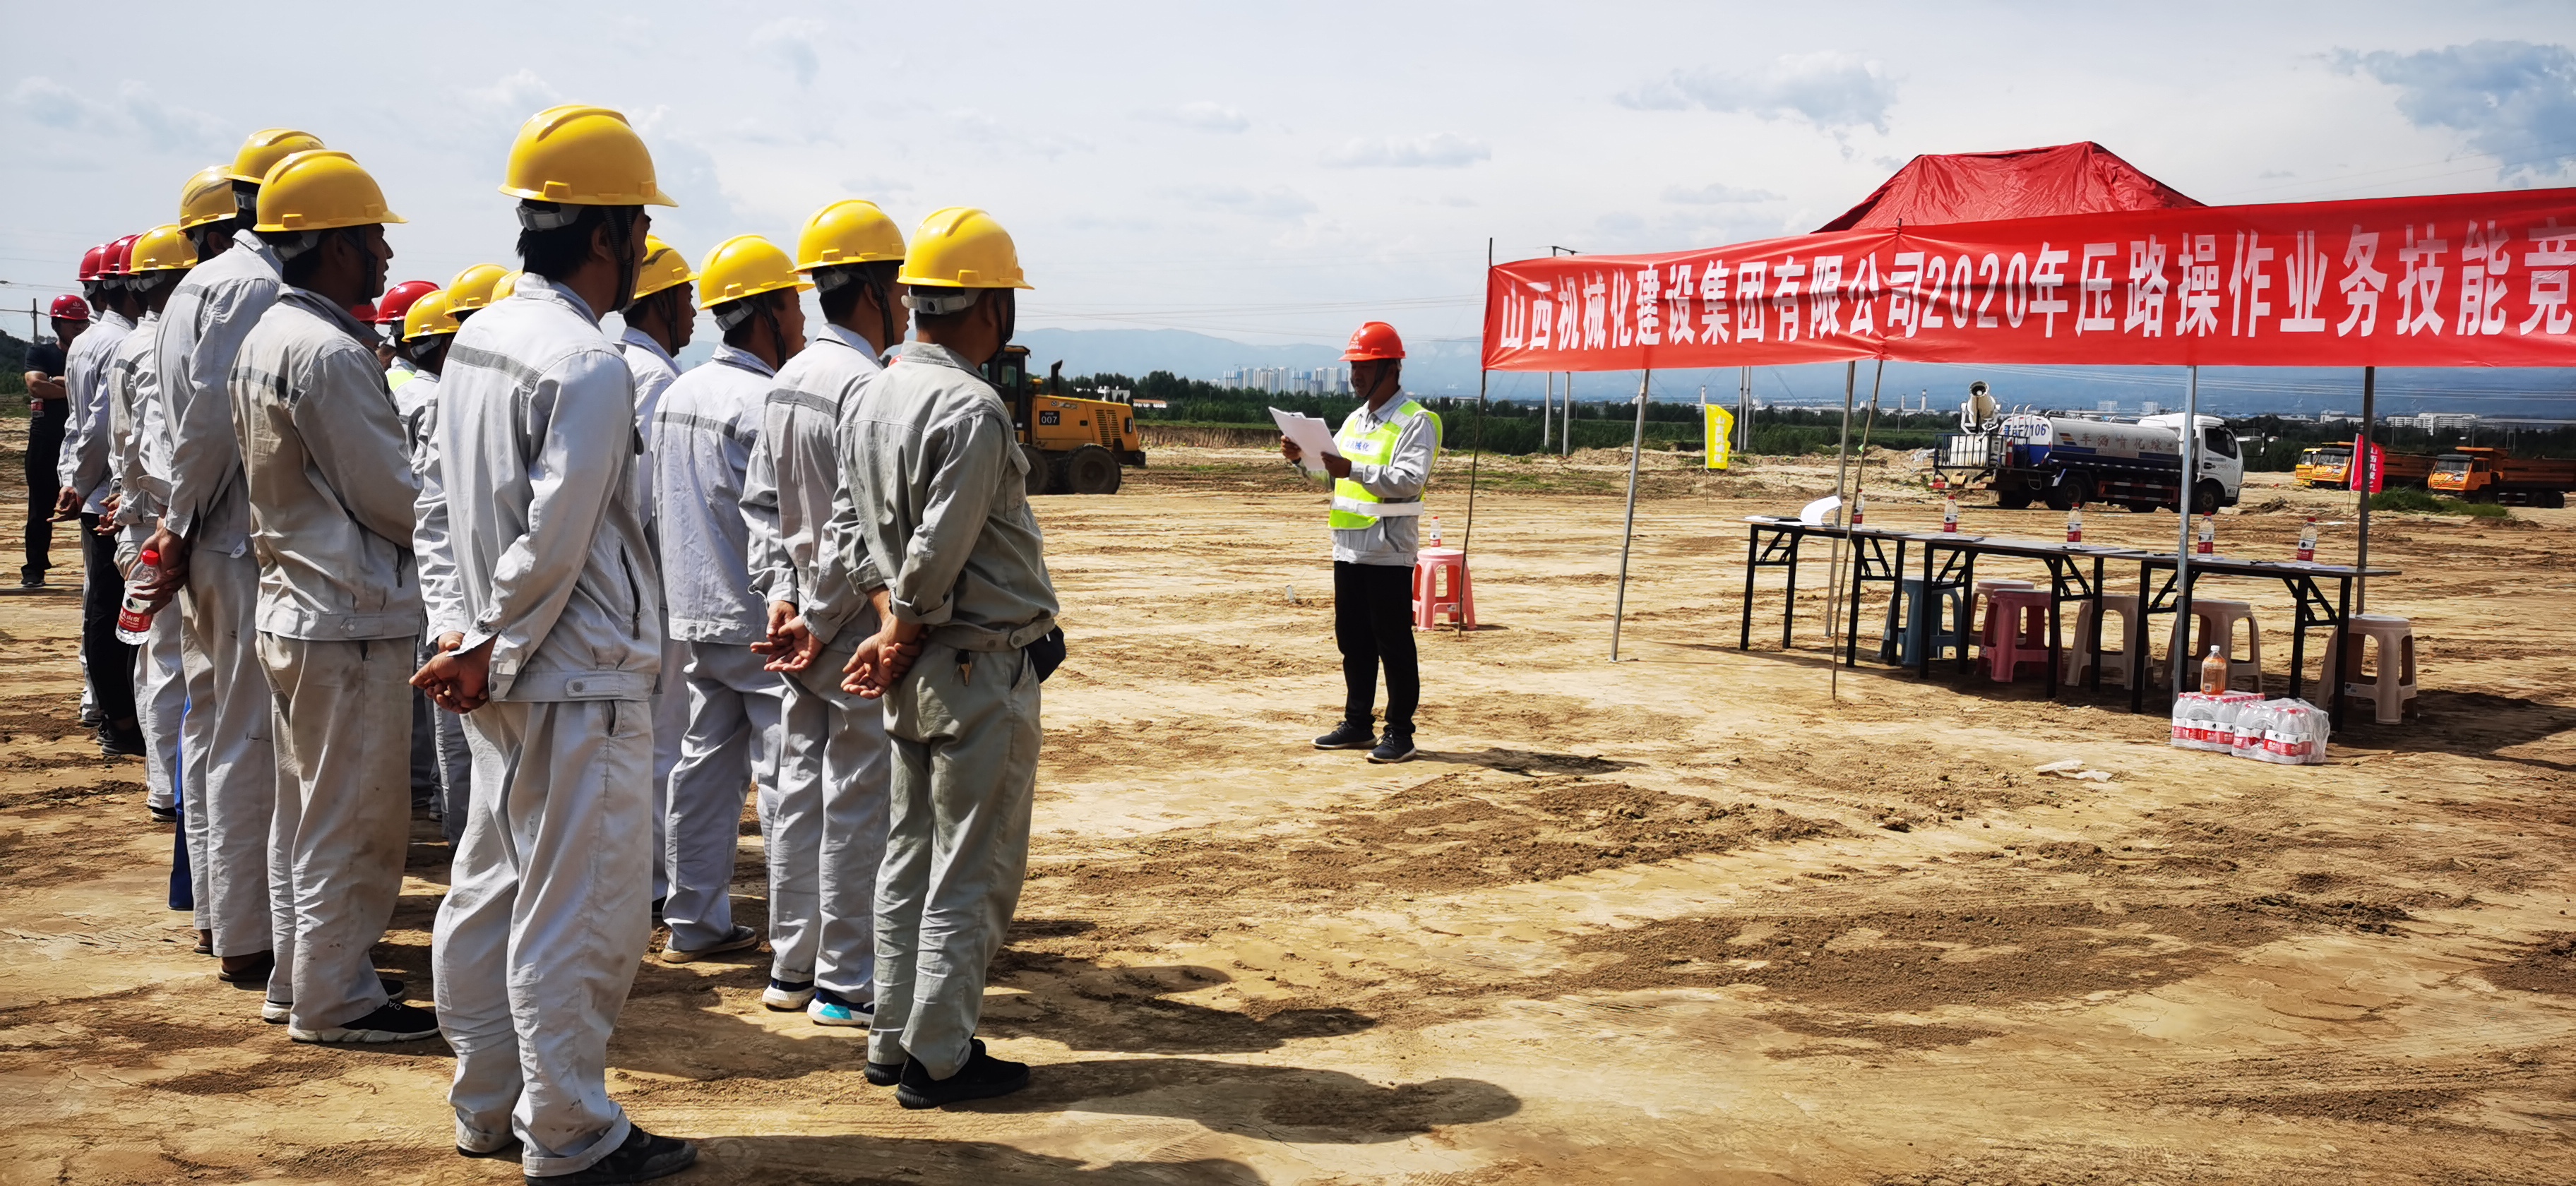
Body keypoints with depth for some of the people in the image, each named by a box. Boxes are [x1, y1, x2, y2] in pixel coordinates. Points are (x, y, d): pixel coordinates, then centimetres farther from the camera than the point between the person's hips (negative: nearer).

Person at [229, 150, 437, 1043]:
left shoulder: (265, 340, 11)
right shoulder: (330, 353, -20)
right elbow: (393, 498, -18)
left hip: (289, 605, 10)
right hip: (351, 617, -10)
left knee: (313, 812, 19)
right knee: (355, 819, 1)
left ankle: (304, 972, 30)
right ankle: (335, 998, 10)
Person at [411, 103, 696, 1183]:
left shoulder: (475, 343, 9)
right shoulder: (587, 367, -19)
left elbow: (462, 509, 10)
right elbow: (554, 542, -19)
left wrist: (468, 634, 7)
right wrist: (495, 654, -9)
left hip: (501, 680, 10)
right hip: (578, 685, -9)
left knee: (492, 893, 16)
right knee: (579, 915, 1)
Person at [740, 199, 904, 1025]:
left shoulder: (790, 380, 11)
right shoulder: (867, 385, -17)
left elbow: (762, 502, 9)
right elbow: (857, 524, -21)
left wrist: (781, 599, 2)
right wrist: (820, 622, -13)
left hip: (802, 616, 9)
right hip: (855, 627, -9)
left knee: (799, 792, 14)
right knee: (858, 804, 0)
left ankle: (791, 967, 24)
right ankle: (844, 983, 7)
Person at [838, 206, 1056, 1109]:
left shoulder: (868, 399, 9)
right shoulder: (972, 409, -19)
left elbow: (862, 533, 10)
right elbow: (936, 560, -21)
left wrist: (893, 636, 5)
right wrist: (898, 647, -6)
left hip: (917, 670, 9)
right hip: (983, 669, -9)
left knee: (910, 857, 16)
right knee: (972, 873, 2)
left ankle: (892, 1041, 25)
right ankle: (939, 1059, 9)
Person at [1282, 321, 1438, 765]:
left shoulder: (1415, 422, -10)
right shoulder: (1354, 420, 17)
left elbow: (1410, 479, -23)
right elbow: (1334, 475, 23)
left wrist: (1354, 471, -31)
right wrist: (1302, 458, 4)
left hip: (1389, 552, -8)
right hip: (1348, 549, 8)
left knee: (1394, 643, -2)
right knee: (1353, 641, 13)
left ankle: (1400, 732, 4)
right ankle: (1358, 724, 22)